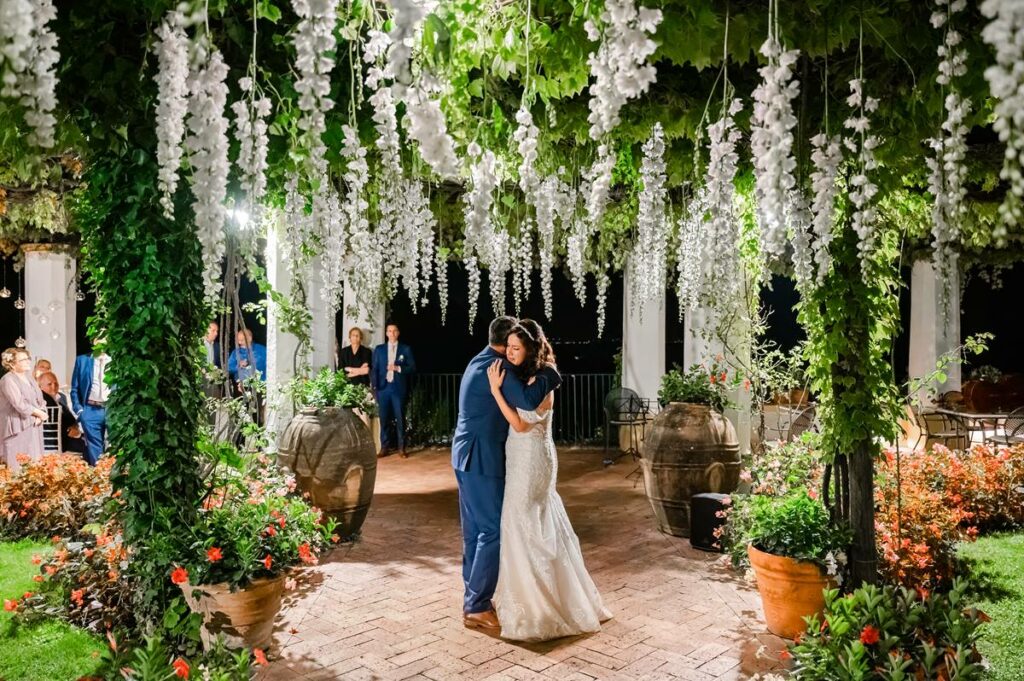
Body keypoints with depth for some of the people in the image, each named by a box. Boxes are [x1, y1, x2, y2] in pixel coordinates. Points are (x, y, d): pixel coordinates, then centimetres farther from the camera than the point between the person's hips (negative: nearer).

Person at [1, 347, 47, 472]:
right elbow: (20, 405, -19)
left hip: (33, 425, 8)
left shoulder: (28, 377, 13)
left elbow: (40, 399, 13)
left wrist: (39, 416, -5)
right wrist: (39, 413, -7)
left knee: (34, 463, 8)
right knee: (18, 464, -7)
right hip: (18, 426, -8)